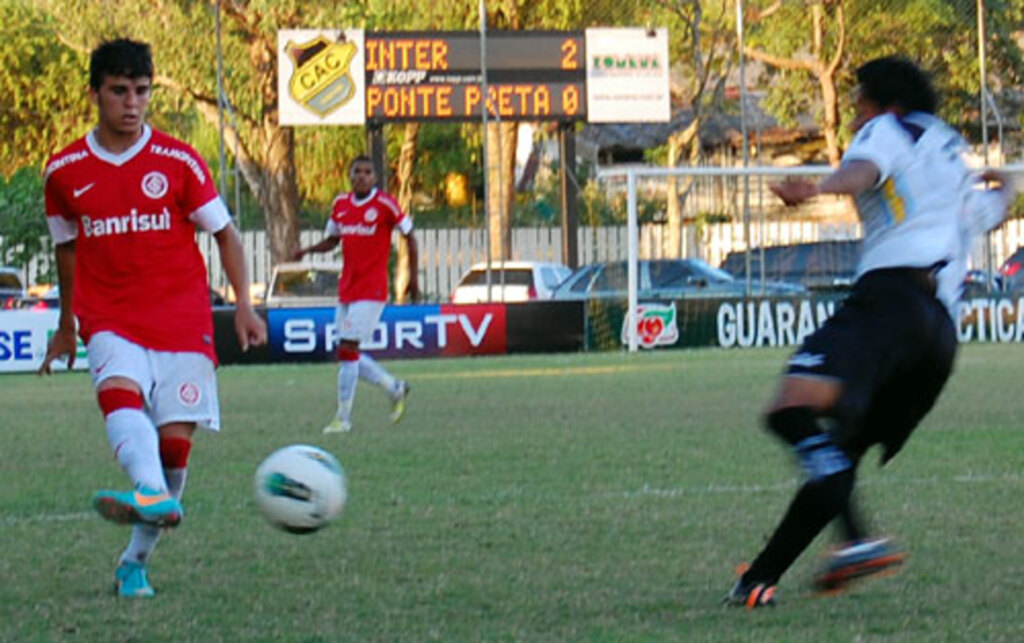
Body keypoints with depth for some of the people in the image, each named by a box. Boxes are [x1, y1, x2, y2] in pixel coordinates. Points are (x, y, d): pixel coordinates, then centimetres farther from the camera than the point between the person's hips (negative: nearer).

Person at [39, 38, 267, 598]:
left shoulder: (178, 162, 1)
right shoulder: (64, 172, 6)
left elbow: (223, 232, 9)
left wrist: (243, 304, -2)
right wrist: (66, 327, 28)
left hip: (181, 319, 0)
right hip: (110, 321, 0)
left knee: (175, 440, -7)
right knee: (119, 395, -31)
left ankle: (136, 561, 7)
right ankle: (154, 497, -58)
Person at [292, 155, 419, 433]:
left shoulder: (385, 204, -8)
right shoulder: (341, 204, 9)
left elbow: (409, 236, 1)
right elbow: (332, 240, 20)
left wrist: (413, 277, 1)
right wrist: (307, 250, 0)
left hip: (371, 290, -7)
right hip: (346, 290, 7)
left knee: (347, 350, -14)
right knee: (348, 354, 8)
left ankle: (343, 418, -8)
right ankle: (395, 388, 30)